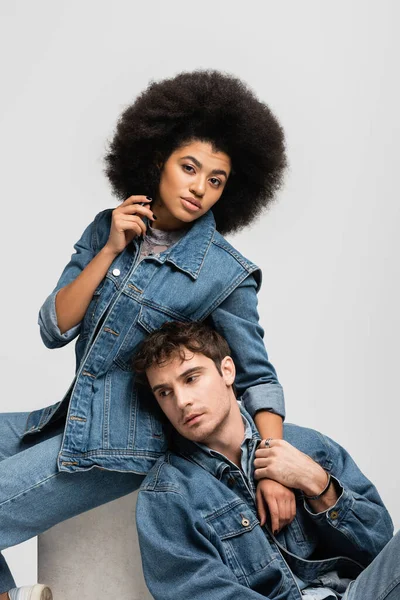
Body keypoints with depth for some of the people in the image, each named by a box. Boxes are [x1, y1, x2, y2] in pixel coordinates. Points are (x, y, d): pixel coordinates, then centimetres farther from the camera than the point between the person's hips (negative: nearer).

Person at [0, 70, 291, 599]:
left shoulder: (224, 273, -11)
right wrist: (111, 249, -11)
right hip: (72, 417, 7)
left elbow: (258, 377, -5)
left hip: (124, 446, -6)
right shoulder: (107, 229, 3)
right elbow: (54, 329, -2)